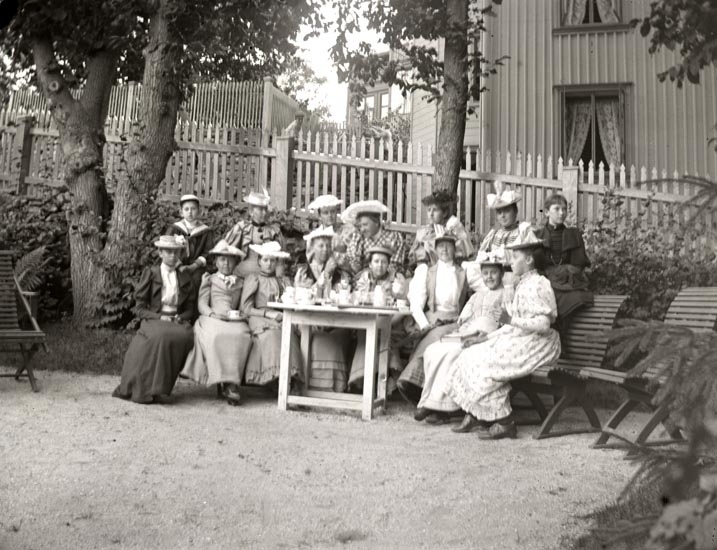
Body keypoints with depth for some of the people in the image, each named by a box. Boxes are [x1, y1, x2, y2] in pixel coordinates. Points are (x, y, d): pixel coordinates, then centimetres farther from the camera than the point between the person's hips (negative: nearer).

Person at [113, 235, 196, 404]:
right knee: (162, 335, -37)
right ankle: (149, 390, -28)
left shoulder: (185, 277, 16)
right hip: (154, 319, -3)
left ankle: (162, 386, -21)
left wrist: (180, 318, -6)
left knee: (185, 335, -32)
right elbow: (139, 308, 3)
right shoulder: (150, 273, 7)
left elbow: (191, 308, 16)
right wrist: (160, 317, -12)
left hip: (177, 321, 3)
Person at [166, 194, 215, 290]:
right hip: (176, 267, 1)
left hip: (197, 267, 0)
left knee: (196, 278, -25)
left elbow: (207, 253, 2)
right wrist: (179, 266, -14)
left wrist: (194, 266, -14)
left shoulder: (206, 232, 9)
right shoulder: (173, 229, 11)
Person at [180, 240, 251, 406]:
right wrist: (213, 313, -12)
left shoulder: (240, 282, 26)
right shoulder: (209, 279, 21)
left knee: (241, 335, -33)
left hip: (234, 320, 1)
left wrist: (241, 314, -2)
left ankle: (231, 384, -34)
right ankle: (225, 383, -34)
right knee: (216, 336, -36)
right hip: (212, 319, -1)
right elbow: (202, 304, 8)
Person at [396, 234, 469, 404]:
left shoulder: (464, 274, 18)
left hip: (454, 324, 0)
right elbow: (416, 304, 7)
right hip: (430, 323, 0)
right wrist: (425, 325, -11)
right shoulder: (426, 272, 17)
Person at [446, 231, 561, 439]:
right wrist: (487, 337, 10)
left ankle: (504, 423, -11)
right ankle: (475, 415, 6)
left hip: (535, 345, -10)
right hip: (518, 339, 10)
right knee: (471, 356, 1)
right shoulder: (523, 284, 16)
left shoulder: (537, 285, -15)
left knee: (485, 364, -21)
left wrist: (512, 320, -21)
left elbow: (543, 324, -25)